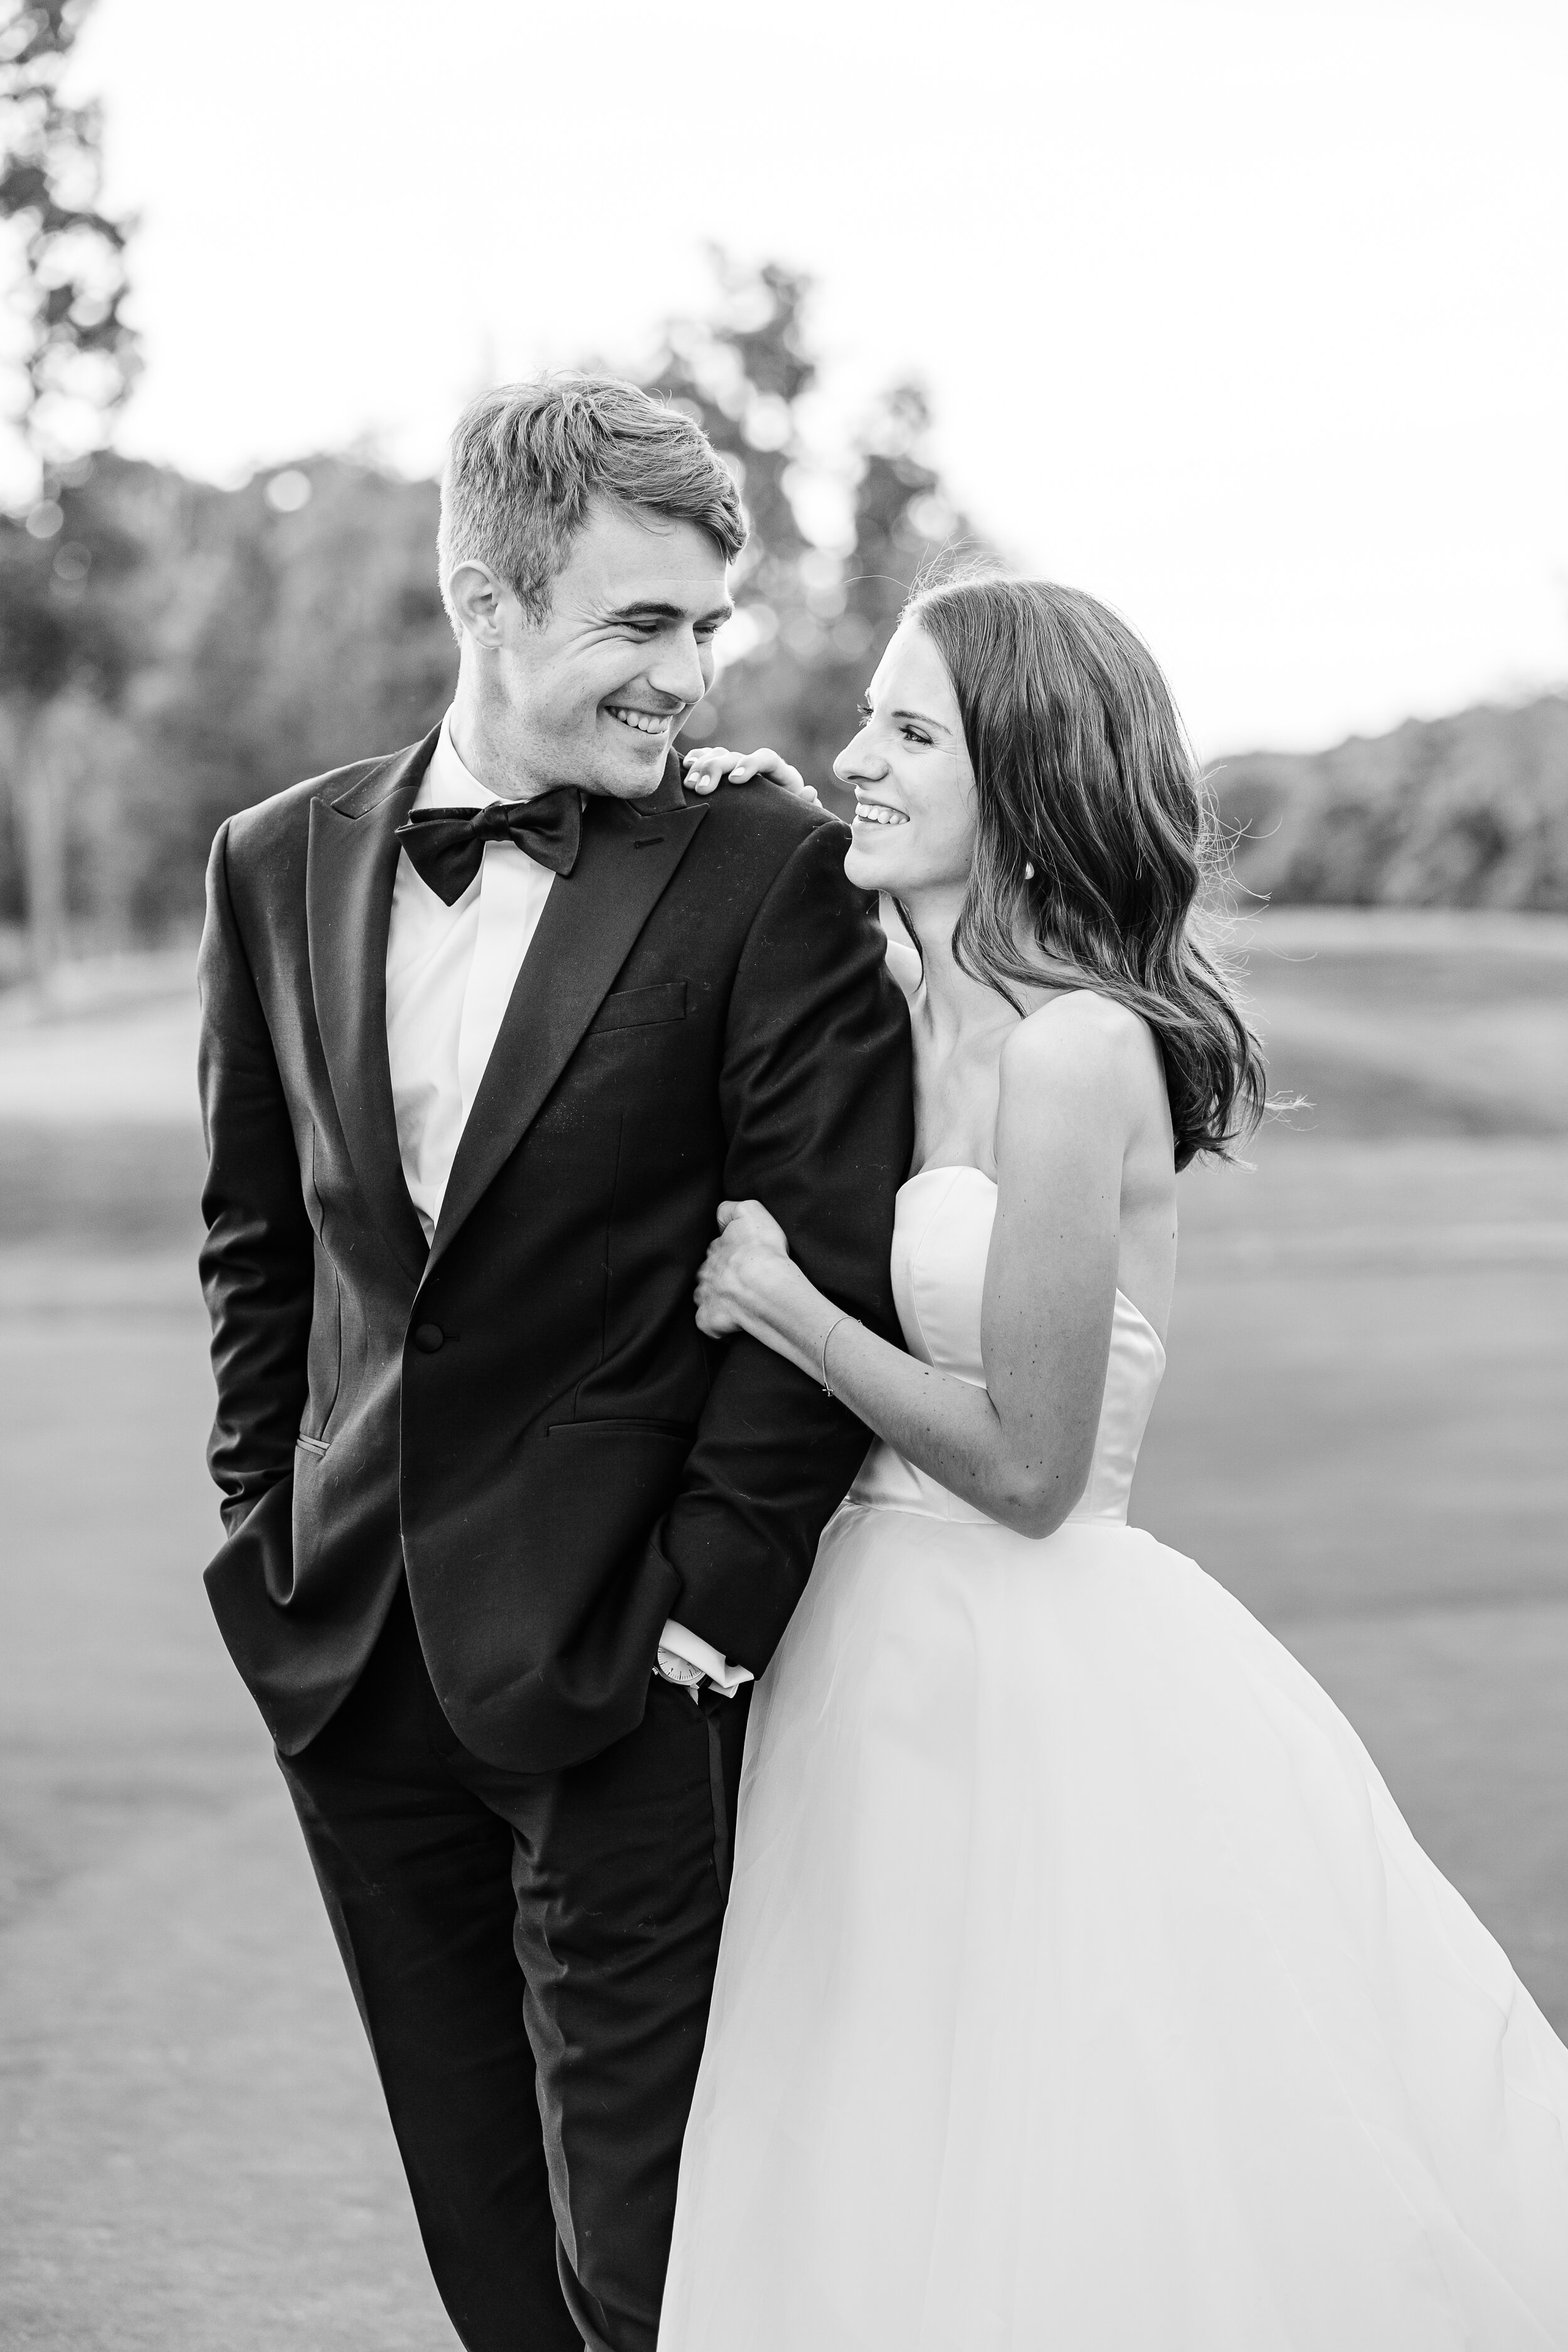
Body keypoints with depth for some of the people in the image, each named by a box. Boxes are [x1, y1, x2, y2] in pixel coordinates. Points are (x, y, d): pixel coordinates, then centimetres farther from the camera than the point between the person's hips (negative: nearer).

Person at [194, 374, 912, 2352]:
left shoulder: (770, 878, -8)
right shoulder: (281, 865, 5)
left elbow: (829, 1272, -10)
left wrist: (713, 1594, -12)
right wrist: (267, 1508, 8)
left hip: (621, 1657, -4)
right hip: (355, 1648, 5)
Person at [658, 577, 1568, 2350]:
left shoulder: (1078, 1050, -20)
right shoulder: (909, 1004, 5)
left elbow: (1027, 1464, -19)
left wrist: (779, 1300, -12)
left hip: (1031, 1675, -8)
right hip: (896, 1654, 8)